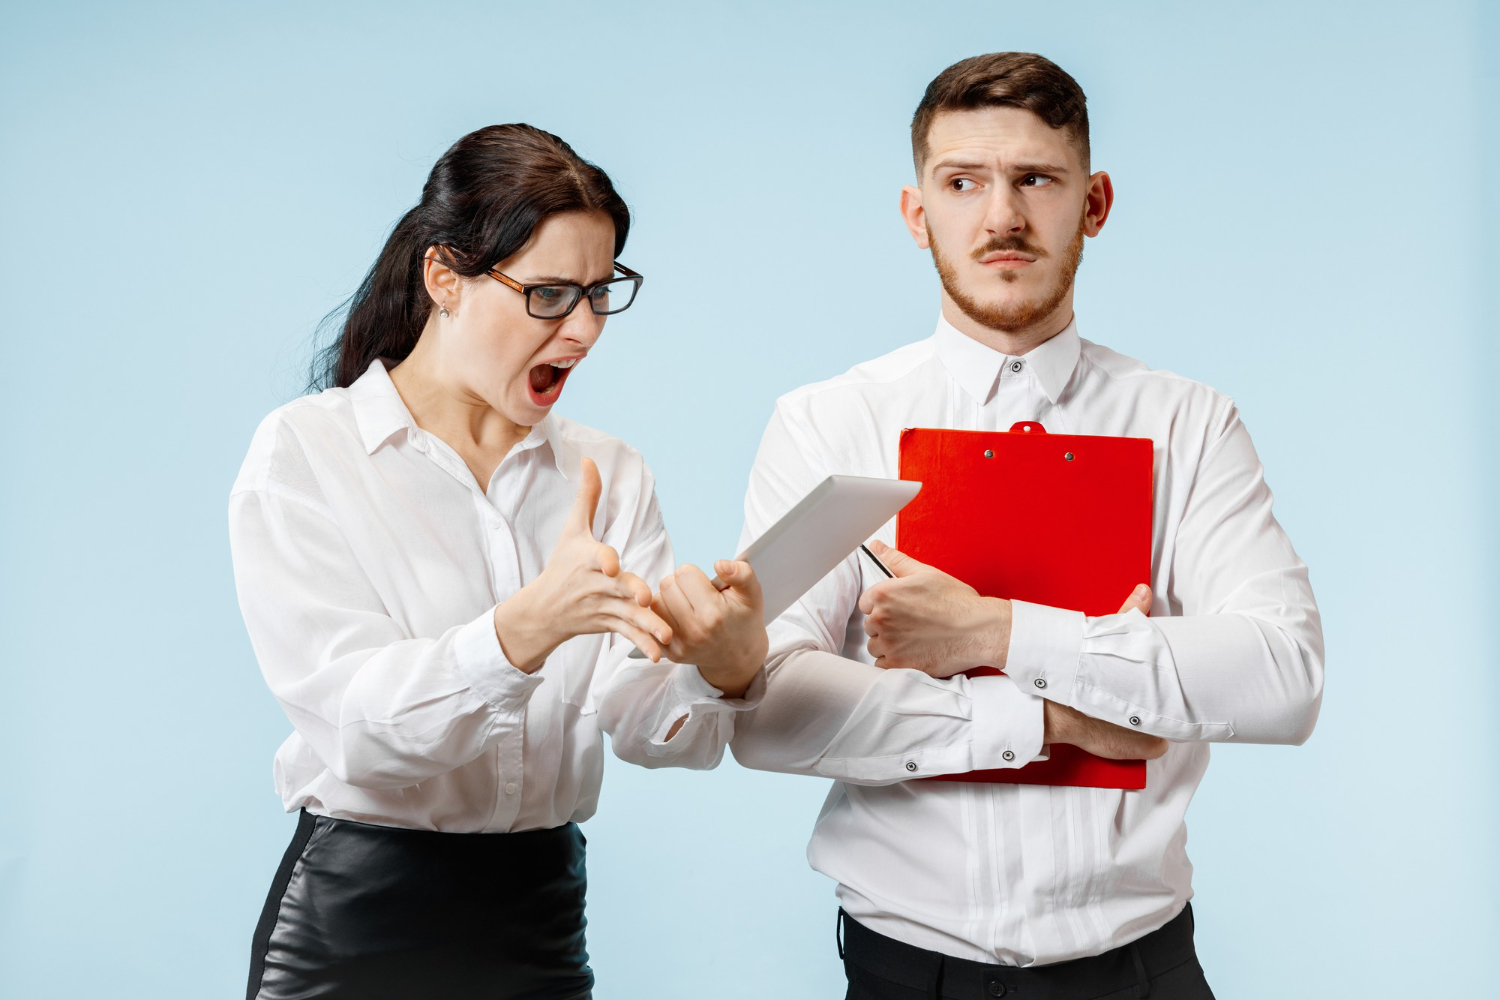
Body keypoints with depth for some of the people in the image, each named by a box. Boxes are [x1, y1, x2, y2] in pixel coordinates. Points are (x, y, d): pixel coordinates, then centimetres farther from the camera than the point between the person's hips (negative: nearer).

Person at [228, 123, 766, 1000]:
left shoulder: (608, 473, 5)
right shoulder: (305, 452, -7)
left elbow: (646, 725, -5)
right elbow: (355, 718, -19)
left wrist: (728, 665, -27)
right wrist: (526, 626, -35)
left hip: (543, 921, 4)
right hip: (355, 927, -4)